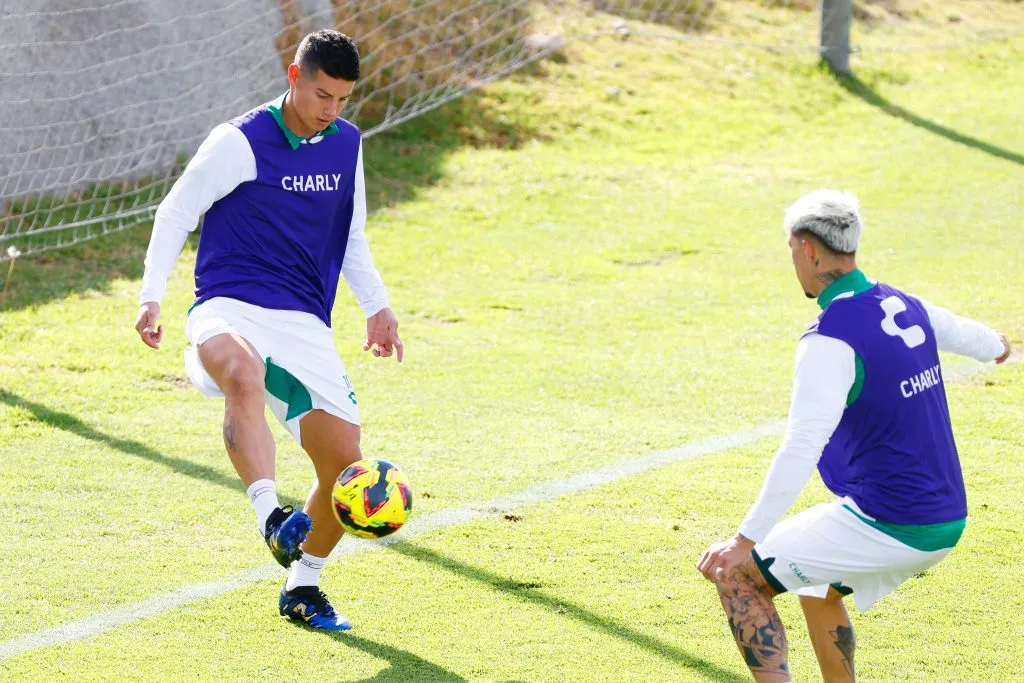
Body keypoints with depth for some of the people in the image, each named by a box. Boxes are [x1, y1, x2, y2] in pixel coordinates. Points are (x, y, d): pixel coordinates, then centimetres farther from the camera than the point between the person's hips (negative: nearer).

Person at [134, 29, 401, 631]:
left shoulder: (347, 144, 12)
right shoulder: (240, 143, -6)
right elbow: (175, 214, 1)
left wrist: (377, 307, 15)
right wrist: (152, 297, -9)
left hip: (306, 323, 6)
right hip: (230, 308, -5)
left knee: (346, 463, -2)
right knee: (243, 373, -43)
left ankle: (302, 587, 21)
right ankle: (271, 515, -54)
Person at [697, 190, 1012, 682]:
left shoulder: (830, 341, -19)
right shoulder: (906, 308, 7)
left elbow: (800, 449, -27)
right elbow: (961, 332, 31)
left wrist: (746, 540, -27)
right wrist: (995, 347, 56)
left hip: (886, 526, -9)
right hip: (947, 524, 9)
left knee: (735, 576, -1)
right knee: (816, 588, 31)